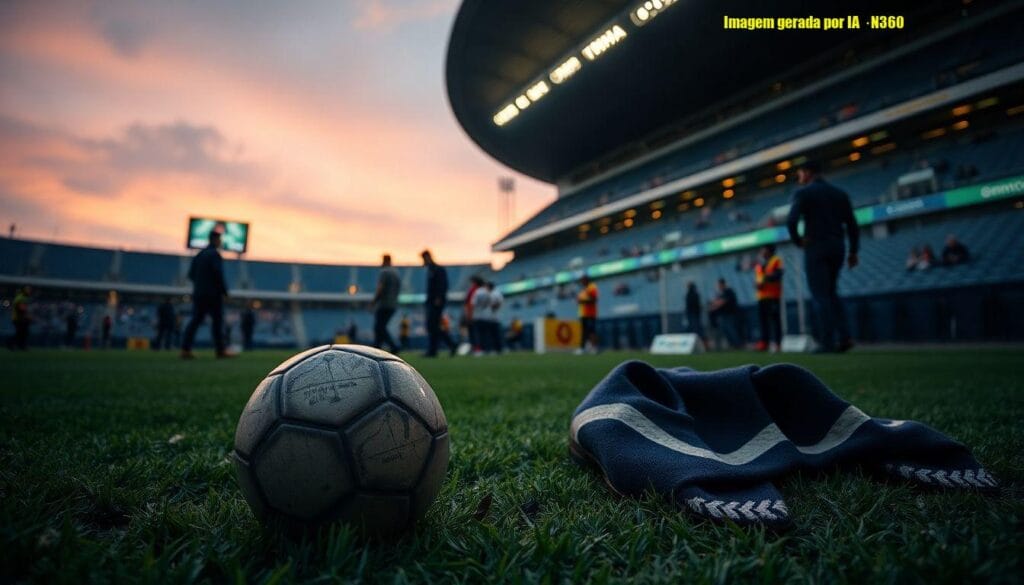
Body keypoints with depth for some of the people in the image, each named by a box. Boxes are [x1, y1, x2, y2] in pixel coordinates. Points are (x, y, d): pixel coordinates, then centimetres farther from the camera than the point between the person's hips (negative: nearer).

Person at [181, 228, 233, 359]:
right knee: (217, 321, -1)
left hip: (198, 294, 7)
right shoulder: (215, 254, -11)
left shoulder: (199, 254, 15)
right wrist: (224, 290, -10)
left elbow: (191, 274, 16)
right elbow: (218, 275, -18)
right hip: (213, 294, -7)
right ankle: (220, 350, 3)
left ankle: (185, 349, 1)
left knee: (195, 320, 6)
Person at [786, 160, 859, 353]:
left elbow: (791, 221, -17)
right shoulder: (840, 193, 14)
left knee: (821, 295, -2)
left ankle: (828, 343, -5)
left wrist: (798, 241, -2)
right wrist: (853, 251, 10)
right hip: (837, 246, 5)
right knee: (831, 292, 17)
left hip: (815, 247, -5)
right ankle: (844, 336, 4)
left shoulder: (803, 193, -2)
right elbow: (852, 225, 8)